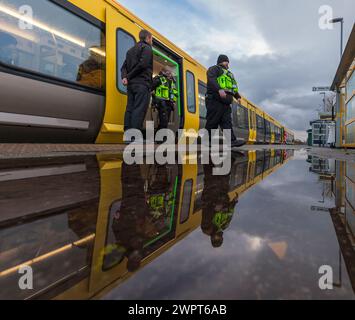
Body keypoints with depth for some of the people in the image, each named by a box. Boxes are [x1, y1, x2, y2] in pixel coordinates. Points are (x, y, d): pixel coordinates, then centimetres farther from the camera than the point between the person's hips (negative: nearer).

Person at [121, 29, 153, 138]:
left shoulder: (131, 50, 26)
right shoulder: (147, 48, 2)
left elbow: (124, 67, 15)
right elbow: (143, 64, -14)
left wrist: (124, 77, -2)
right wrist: (129, 77, -8)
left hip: (131, 84, 8)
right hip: (142, 84, -8)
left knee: (130, 109, 5)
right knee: (139, 110, -13)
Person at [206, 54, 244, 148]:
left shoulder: (228, 73, 34)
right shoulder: (214, 69, 6)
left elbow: (233, 87, 36)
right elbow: (211, 80, -15)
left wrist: (238, 96, 23)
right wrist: (219, 89, -29)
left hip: (226, 102, 8)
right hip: (215, 100, -8)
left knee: (227, 121, -2)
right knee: (212, 122, -9)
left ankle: (232, 140, -10)